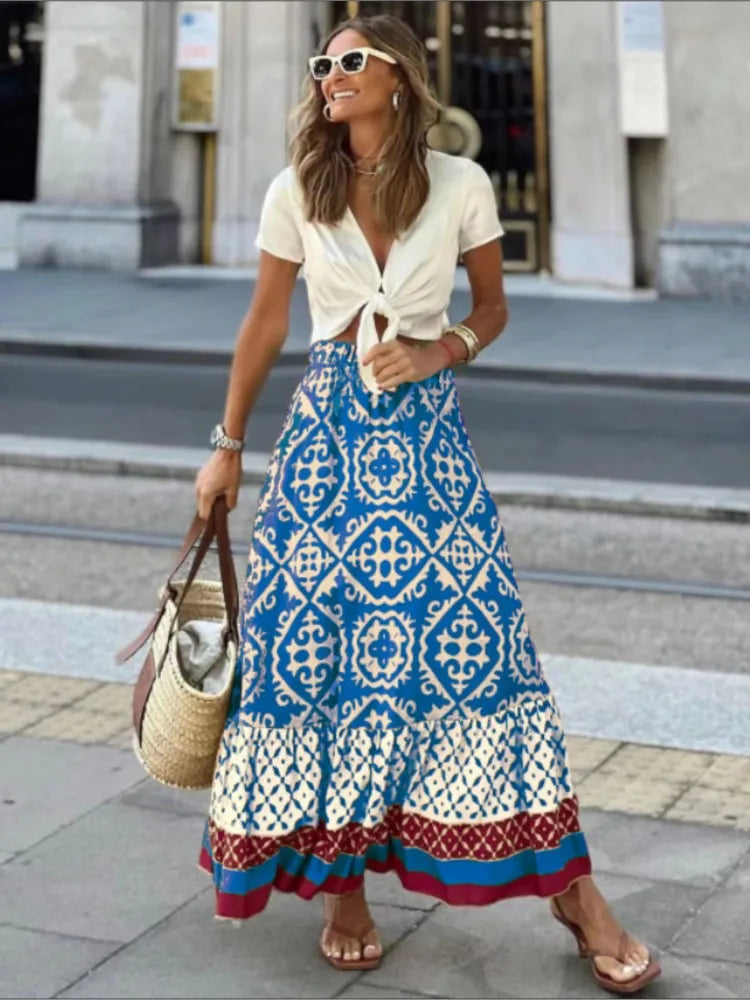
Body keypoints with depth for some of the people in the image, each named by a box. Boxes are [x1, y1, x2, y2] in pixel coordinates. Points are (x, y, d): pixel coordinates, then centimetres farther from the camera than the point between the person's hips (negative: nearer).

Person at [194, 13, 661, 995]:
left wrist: (438, 352, -9)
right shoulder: (295, 193, 2)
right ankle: (342, 878, 13)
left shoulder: (461, 185, -1)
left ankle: (569, 884, 1)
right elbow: (264, 325, 10)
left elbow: (492, 308, 11)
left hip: (428, 430, -1)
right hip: (326, 427, 1)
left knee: (475, 632, -7)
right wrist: (227, 448, 12)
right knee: (319, 636, -3)